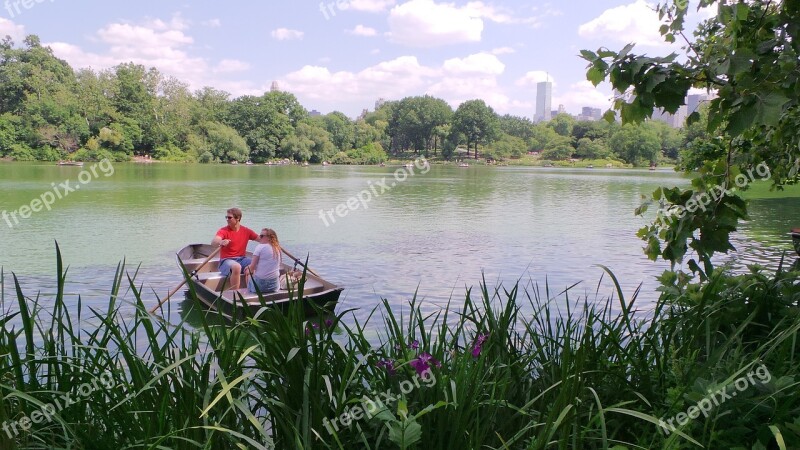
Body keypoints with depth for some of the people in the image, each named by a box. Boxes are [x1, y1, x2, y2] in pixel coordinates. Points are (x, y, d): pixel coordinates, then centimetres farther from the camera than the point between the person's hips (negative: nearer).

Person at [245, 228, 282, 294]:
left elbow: (252, 267, -9)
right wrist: (250, 267, 21)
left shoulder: (260, 246, -9)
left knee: (248, 275, 25)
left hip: (260, 284, -5)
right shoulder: (277, 249, 8)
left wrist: (248, 270, 13)